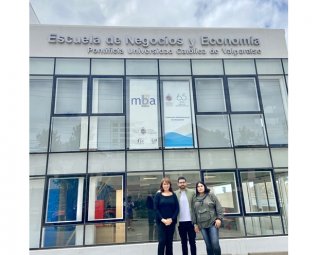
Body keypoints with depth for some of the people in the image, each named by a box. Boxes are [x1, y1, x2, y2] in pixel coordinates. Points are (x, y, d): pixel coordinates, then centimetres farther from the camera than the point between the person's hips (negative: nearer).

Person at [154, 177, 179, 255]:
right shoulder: (158, 195, 0)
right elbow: (156, 208, -4)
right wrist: (162, 219, -15)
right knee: (162, 241, -6)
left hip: (171, 221, 2)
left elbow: (177, 208, 1)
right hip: (161, 221, -2)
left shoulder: (173, 195, 5)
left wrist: (172, 219, -12)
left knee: (169, 241, 8)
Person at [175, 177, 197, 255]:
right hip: (181, 222, 0)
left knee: (192, 242, 9)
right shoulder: (175, 194, 1)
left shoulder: (192, 192, 1)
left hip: (191, 221, 0)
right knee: (184, 242, 12)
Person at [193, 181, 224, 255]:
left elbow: (218, 207, -2)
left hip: (212, 223, -3)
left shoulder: (211, 195, 2)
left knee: (215, 244, -8)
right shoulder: (195, 199, 10)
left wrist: (219, 218, -10)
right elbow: (194, 212, 14)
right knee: (208, 245, 6)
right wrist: (195, 224, 11)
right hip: (202, 225, 3)